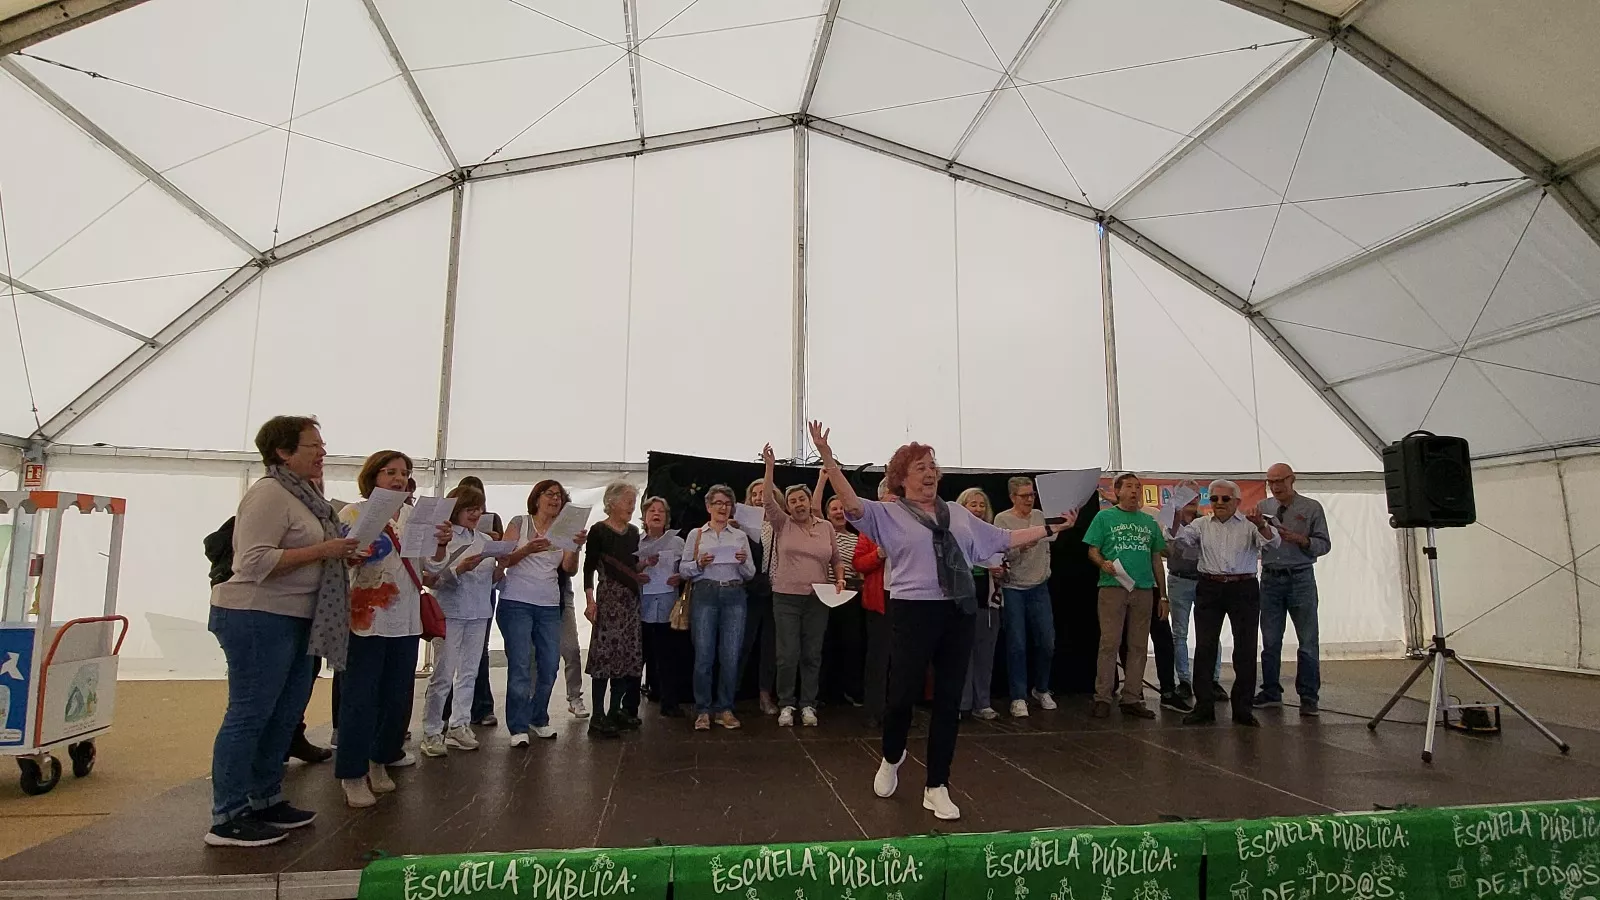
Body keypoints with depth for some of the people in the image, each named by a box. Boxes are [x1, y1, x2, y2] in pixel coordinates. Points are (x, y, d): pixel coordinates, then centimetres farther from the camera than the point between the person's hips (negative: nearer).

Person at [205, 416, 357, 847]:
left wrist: (343, 551, 6)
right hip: (258, 618, -10)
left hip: (293, 619, 10)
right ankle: (227, 819, 9)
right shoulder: (269, 494, -14)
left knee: (285, 715, 15)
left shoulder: (303, 493, 14)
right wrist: (323, 551, -21)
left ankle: (265, 801, 28)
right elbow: (256, 561, -23)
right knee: (249, 715, -2)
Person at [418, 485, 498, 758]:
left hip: (479, 612, 5)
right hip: (451, 611, -5)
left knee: (469, 673, 9)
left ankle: (459, 727, 17)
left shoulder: (486, 540, 11)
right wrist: (460, 569, -26)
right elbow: (434, 579, -12)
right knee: (443, 674, -3)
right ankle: (431, 733, 6)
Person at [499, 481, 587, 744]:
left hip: (550, 607, 4)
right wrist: (527, 549, -23)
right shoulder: (520, 523, 2)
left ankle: (538, 719, 23)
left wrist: (577, 547, -18)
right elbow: (503, 560, -5)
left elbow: (569, 569, 0)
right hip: (517, 604, -4)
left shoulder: (564, 531, 11)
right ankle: (518, 728, 2)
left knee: (549, 667, 6)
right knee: (520, 666, -6)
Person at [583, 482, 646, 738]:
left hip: (631, 597, 7)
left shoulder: (633, 532, 13)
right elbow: (589, 568, -9)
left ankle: (616, 710, 17)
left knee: (629, 653, 7)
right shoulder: (599, 531, -5)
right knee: (606, 652, -8)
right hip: (608, 597, -7)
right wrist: (590, 601, -16)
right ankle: (598, 717, -3)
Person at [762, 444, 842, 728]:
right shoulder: (783, 524, 1)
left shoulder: (826, 527, 7)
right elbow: (768, 499, -14)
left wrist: (840, 579, -4)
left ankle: (808, 705, 18)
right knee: (788, 654, 0)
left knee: (812, 654, 7)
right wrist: (769, 466, -22)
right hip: (786, 598, -2)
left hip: (818, 599, 2)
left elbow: (835, 559, 14)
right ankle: (786, 705, 14)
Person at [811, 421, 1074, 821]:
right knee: (903, 694, 0)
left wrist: (1051, 528, 19)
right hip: (914, 611, -4)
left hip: (960, 612, 4)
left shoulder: (958, 512, 15)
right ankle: (891, 758, 32)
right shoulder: (889, 514, 1)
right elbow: (851, 504, -15)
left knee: (949, 700, 7)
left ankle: (937, 787, 20)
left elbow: (1003, 539, 20)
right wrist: (827, 456, -24)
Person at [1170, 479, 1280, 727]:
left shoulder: (1249, 524, 2)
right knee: (1204, 648, 1)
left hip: (1243, 589, -2)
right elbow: (1180, 539, -3)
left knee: (1246, 649, 2)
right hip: (1209, 589, 2)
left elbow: (1273, 542, -12)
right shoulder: (1202, 524, 10)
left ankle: (1242, 709, 13)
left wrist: (1261, 525, -32)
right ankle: (1204, 707, 9)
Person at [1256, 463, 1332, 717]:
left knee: (1307, 641, 0)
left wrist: (1299, 539, -17)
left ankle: (1308, 697, 8)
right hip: (1270, 579, 3)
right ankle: (1271, 692, 19)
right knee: (1270, 641, 8)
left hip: (1300, 579, -3)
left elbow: (1324, 544, -1)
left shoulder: (1311, 508, 2)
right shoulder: (1262, 508, 10)